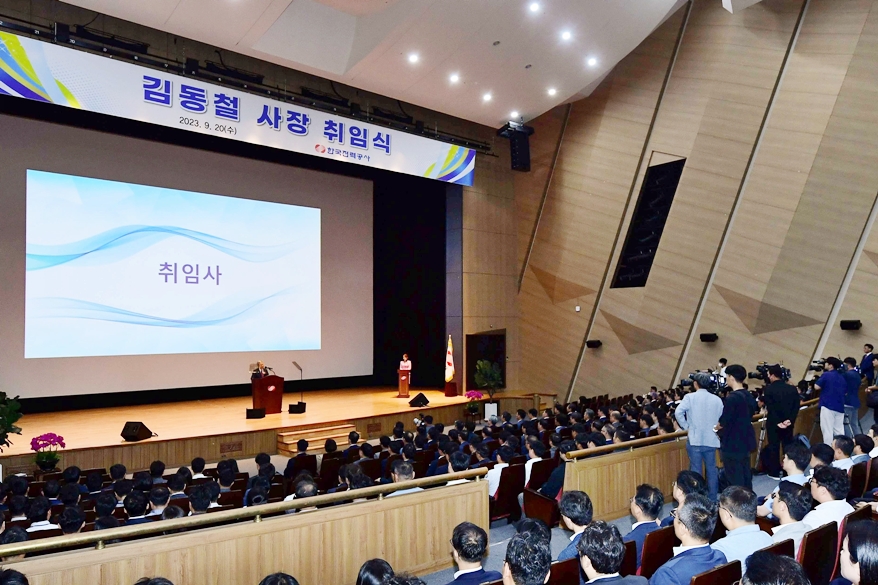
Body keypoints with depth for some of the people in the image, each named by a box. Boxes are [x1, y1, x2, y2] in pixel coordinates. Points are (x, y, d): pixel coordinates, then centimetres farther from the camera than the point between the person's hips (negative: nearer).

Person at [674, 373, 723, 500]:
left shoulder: (690, 397, -8)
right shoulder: (717, 399, 2)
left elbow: (678, 412, -19)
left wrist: (686, 426, -5)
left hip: (695, 439, -3)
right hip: (711, 440, 3)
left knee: (696, 470, 4)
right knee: (712, 469, 14)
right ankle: (712, 498, 21)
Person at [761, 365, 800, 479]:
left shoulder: (768, 389, -12)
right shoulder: (792, 388, 2)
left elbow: (770, 407, -17)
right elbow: (796, 406, -5)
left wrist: (778, 422, -14)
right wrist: (790, 420, -11)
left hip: (773, 423, -4)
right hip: (788, 423, 4)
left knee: (773, 447, 5)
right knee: (788, 446, 13)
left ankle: (774, 473, 11)